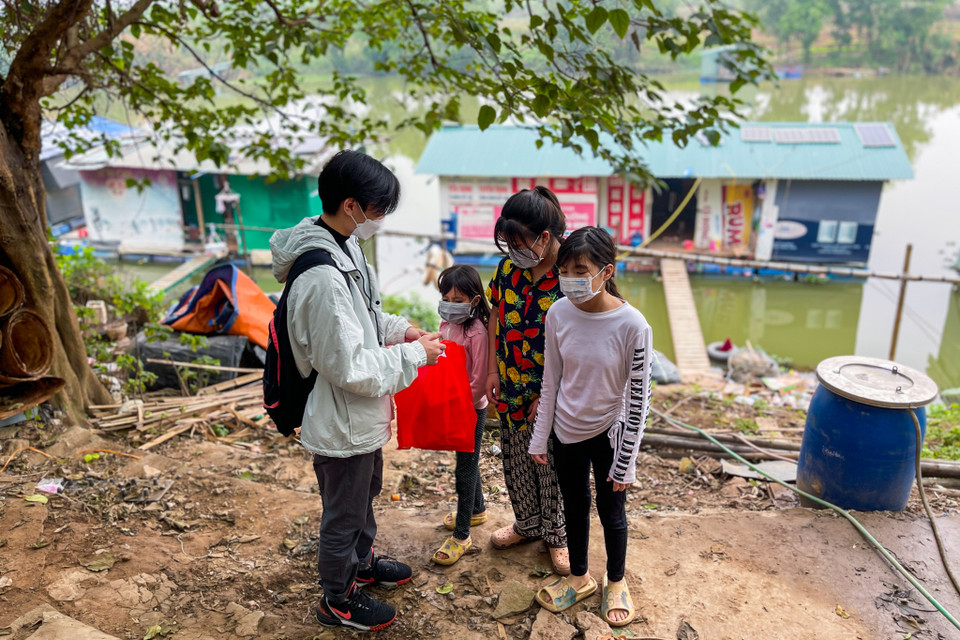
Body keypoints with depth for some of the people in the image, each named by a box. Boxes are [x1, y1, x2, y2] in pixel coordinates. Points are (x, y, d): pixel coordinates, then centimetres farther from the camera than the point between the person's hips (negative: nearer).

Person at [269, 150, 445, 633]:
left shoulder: (344, 246, -1)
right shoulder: (322, 278, -33)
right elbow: (350, 368, -29)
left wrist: (399, 329, 1)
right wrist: (413, 355, -19)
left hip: (360, 416, 10)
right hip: (341, 422, -10)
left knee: (366, 491, 30)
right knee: (343, 513, 13)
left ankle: (362, 562, 55)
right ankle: (338, 600, 37)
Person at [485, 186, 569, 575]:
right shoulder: (509, 266, -4)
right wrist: (493, 368, 4)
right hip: (511, 388, 5)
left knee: (552, 467, 12)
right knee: (515, 462, 20)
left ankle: (556, 535, 35)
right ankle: (527, 524, 44)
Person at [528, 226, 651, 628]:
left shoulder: (632, 326, -23)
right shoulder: (558, 314, -12)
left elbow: (638, 398, -14)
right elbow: (551, 381, 0)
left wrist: (625, 462, -10)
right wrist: (541, 437, 5)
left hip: (609, 433, -3)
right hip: (567, 432, 3)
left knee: (611, 510, 15)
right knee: (574, 506, 20)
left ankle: (616, 582, 41)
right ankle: (579, 578, 43)